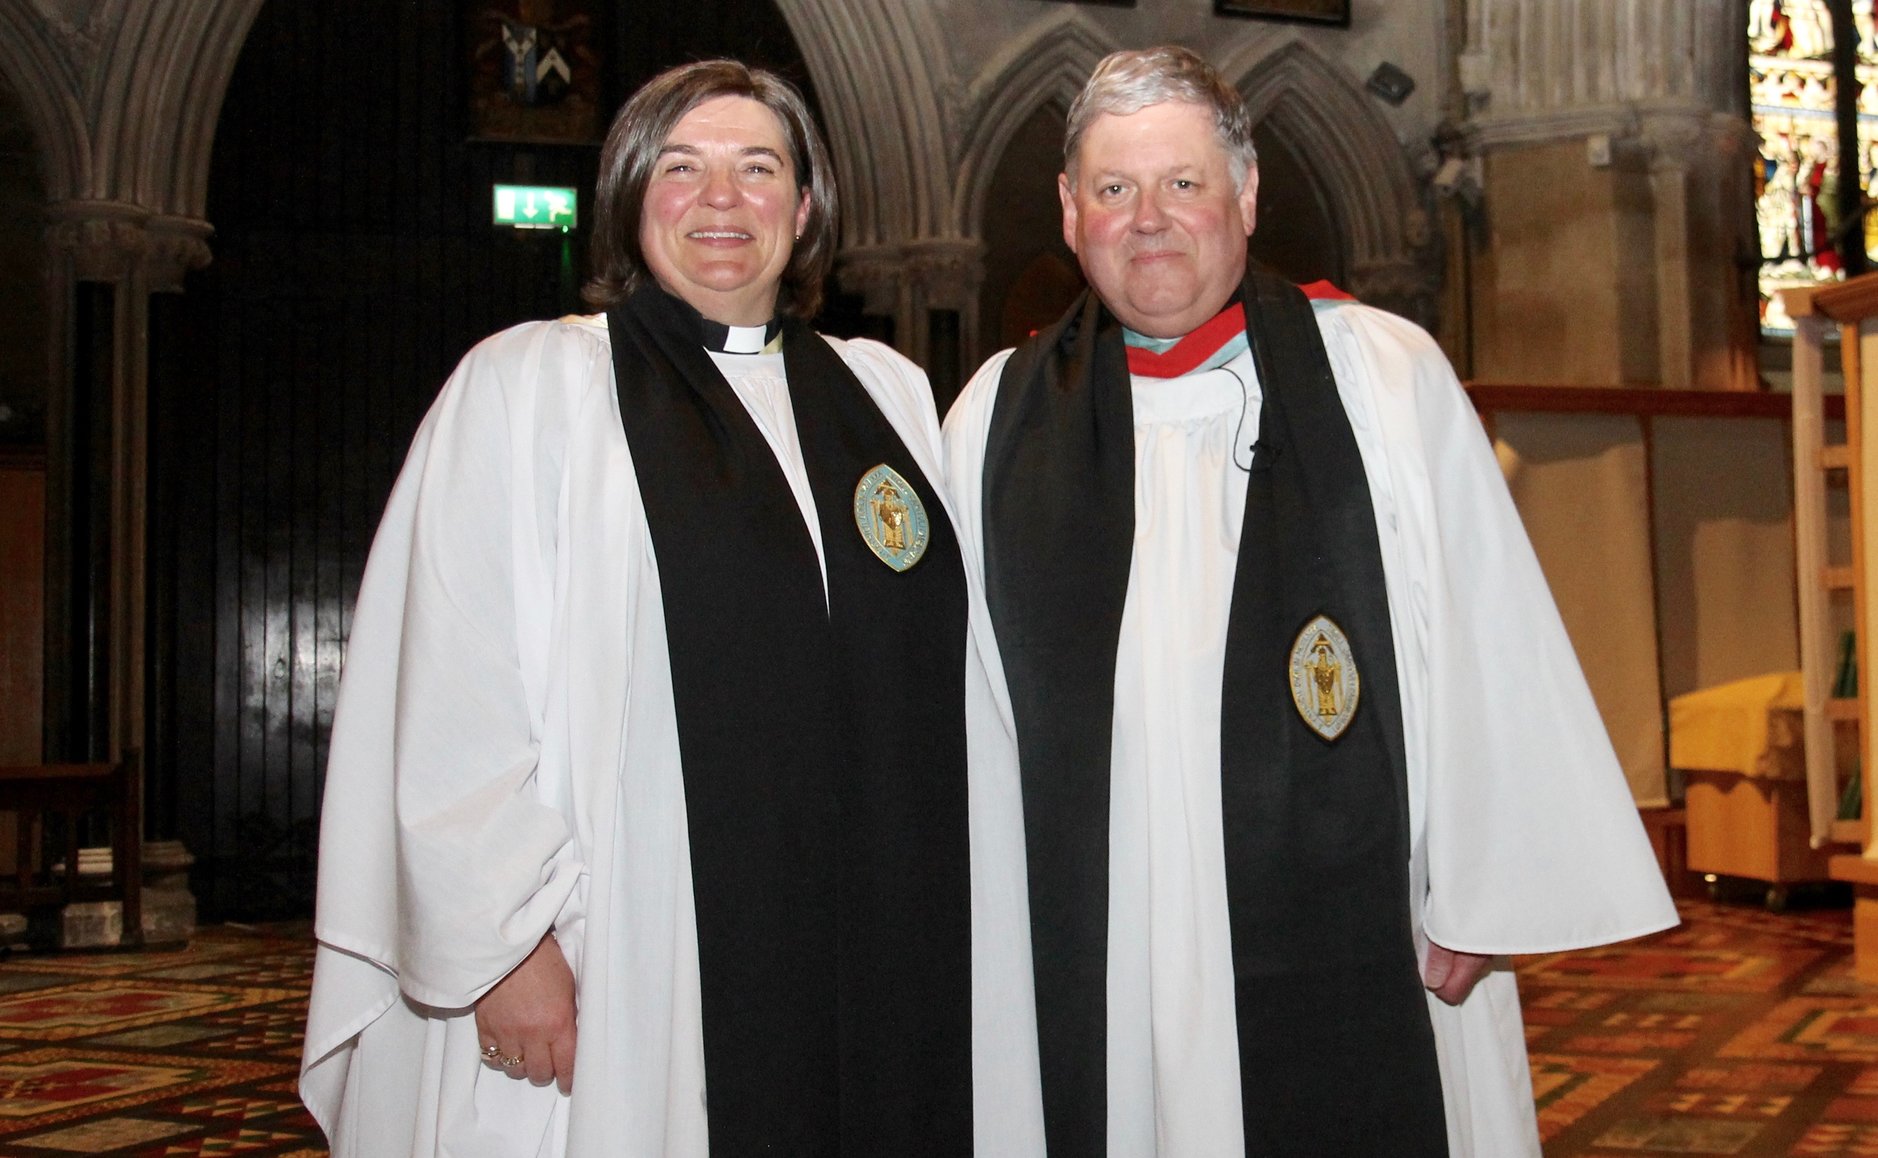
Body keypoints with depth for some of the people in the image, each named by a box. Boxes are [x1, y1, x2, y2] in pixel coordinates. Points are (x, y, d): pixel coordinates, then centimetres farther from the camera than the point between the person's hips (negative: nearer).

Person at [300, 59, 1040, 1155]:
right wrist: (502, 940, -12)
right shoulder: (526, 384, 1)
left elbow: (959, 686, 13)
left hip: (878, 967, 4)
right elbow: (453, 703, -6)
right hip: (629, 974, -3)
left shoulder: (890, 395, 12)